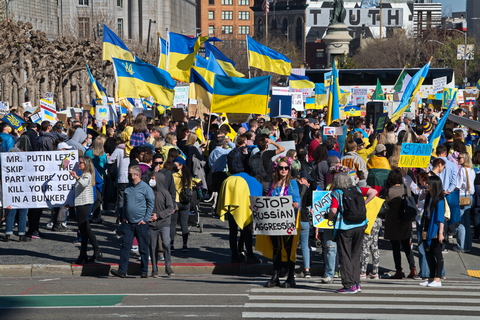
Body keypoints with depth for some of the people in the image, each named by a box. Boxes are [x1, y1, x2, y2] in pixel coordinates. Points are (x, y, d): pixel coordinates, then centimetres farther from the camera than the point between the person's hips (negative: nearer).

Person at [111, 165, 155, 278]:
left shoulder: (145, 188, -7)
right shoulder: (128, 187, 10)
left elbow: (151, 204, -4)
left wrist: (145, 219, -8)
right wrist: (123, 217, 11)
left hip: (140, 223, -5)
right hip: (128, 223, 5)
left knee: (143, 248, 4)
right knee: (125, 246, -3)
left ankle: (144, 272, 12)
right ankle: (122, 270, -5)